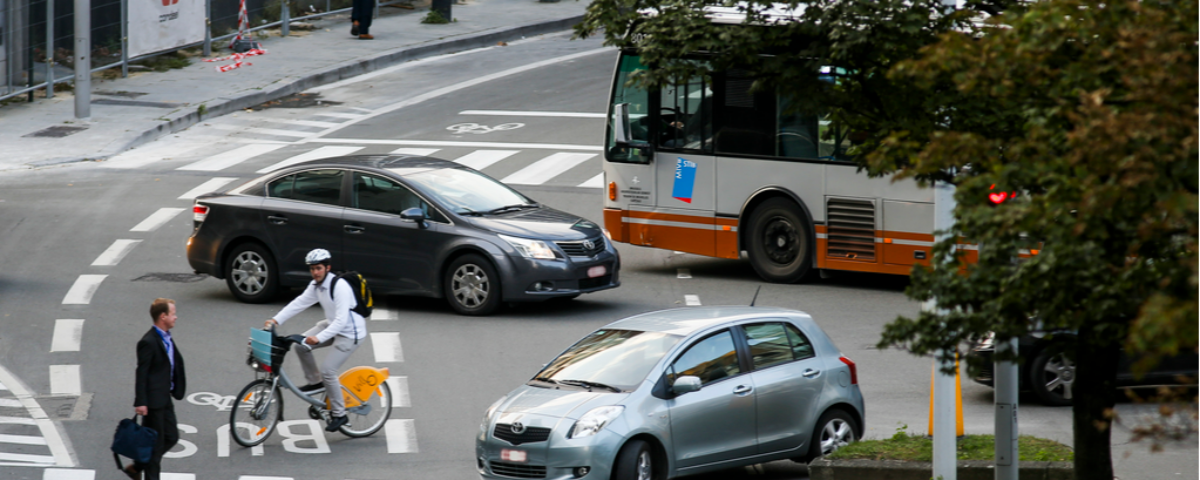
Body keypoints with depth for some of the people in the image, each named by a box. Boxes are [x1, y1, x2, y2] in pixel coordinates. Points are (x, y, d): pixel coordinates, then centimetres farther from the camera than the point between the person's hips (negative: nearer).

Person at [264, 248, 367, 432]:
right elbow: (299, 303, -2)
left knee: (328, 371, -13)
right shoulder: (316, 286, 0)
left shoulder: (340, 287, -27)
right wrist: (275, 320, -13)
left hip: (350, 333, -9)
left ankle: (339, 415, 1)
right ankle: (315, 382, 12)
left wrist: (319, 338, -44)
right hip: (332, 325, 9)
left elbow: (341, 320, -34)